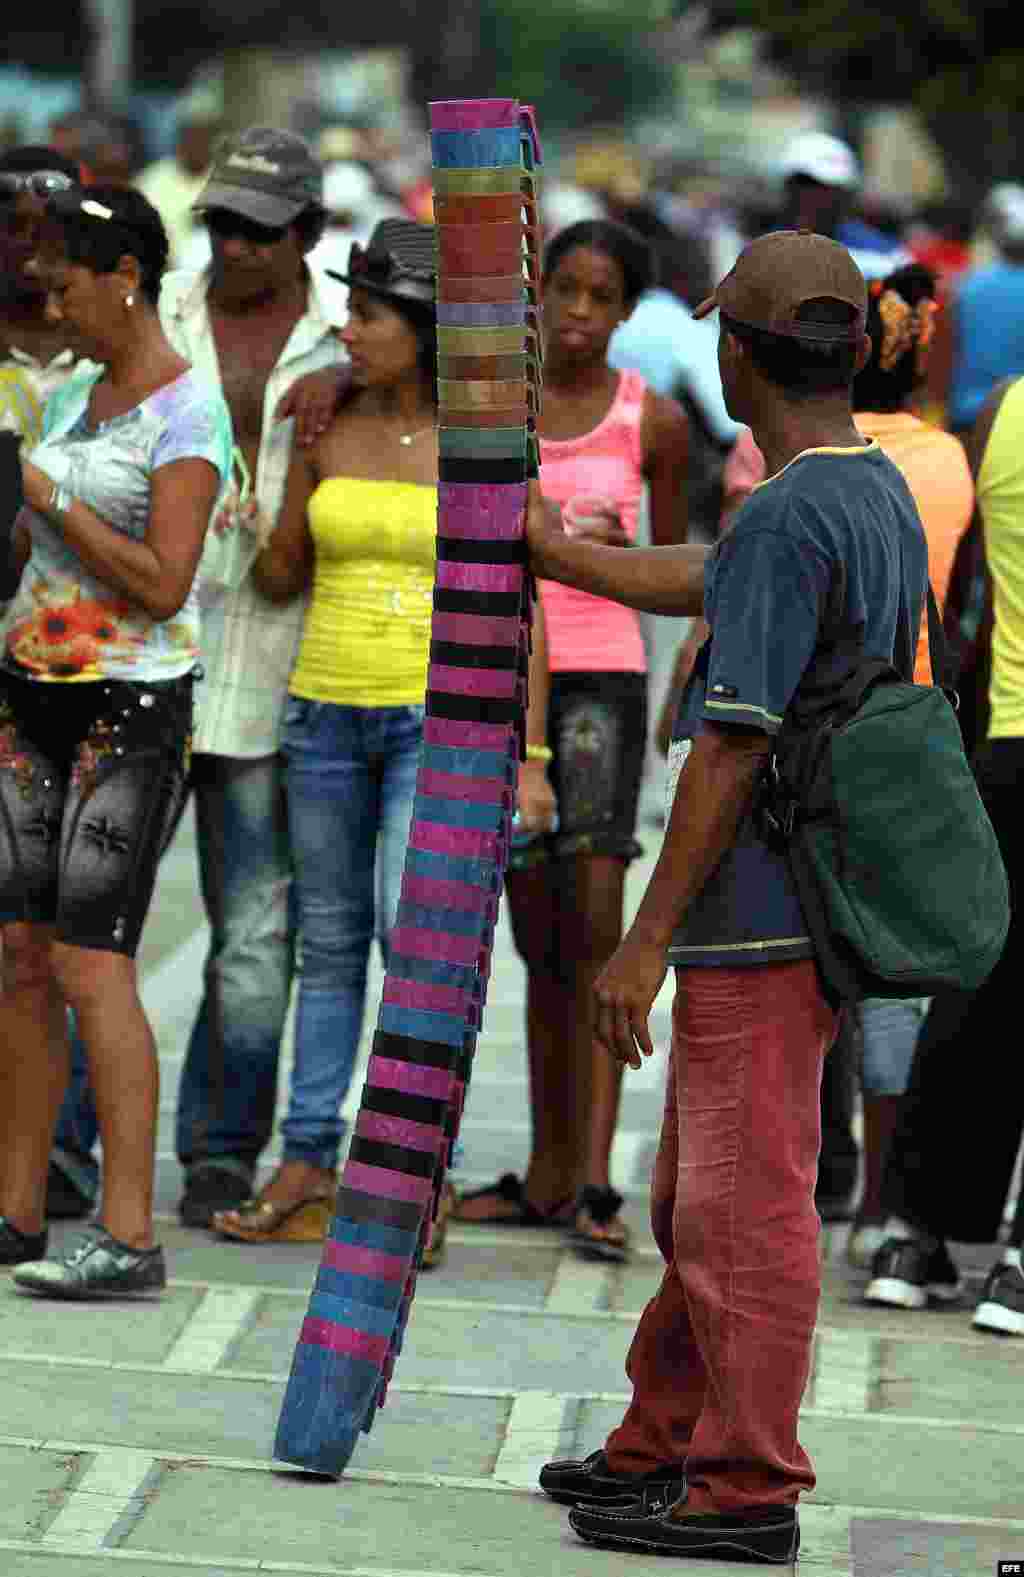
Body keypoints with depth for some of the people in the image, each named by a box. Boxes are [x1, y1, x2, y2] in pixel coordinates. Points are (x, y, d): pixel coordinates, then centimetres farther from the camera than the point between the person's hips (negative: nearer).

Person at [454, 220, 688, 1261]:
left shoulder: (654, 421, -1)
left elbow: (669, 567, 9)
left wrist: (612, 551, -9)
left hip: (601, 679, -3)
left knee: (594, 920, -13)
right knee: (536, 934, 9)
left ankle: (594, 1184, -13)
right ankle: (549, 1170, 18)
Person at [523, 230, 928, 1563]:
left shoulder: (787, 516, -18)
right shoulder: (884, 496, 12)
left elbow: (733, 745, -21)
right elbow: (702, 589, 28)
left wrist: (648, 938, -17)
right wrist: (555, 553, 42)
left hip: (760, 920, -10)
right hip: (827, 906, 10)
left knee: (746, 1206, -3)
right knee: (701, 1197, 18)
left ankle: (748, 1489, 3)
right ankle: (664, 1442, 29)